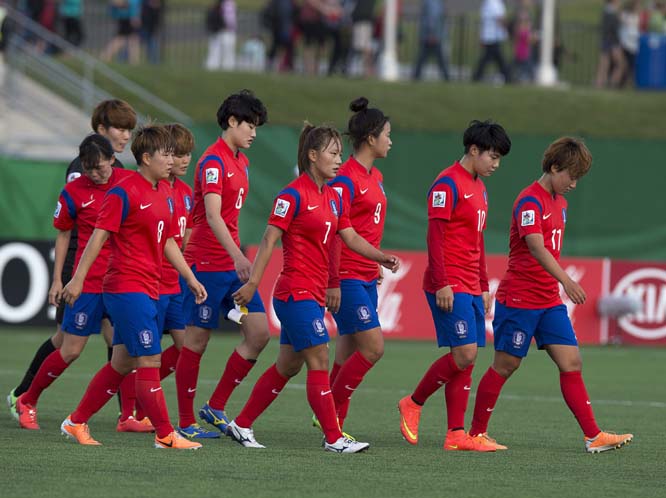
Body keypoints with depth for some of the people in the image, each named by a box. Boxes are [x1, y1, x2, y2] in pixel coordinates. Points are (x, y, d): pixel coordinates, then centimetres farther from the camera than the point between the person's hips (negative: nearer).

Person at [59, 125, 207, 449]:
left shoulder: (165, 193, 14)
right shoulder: (124, 193, -12)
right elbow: (99, 236, -14)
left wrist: (190, 278, 20)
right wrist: (78, 279, -17)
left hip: (149, 289, 9)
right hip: (126, 287, -9)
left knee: (123, 363, 13)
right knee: (150, 360, -8)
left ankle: (76, 423, 22)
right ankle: (165, 435, -4)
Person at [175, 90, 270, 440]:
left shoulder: (240, 162, 14)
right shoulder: (214, 161, -14)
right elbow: (212, 216, -25)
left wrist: (238, 257, 18)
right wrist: (236, 255, -36)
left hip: (233, 264, 9)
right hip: (207, 263, -9)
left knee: (259, 333, 1)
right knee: (196, 342, 0)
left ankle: (215, 407, 11)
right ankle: (185, 422, 8)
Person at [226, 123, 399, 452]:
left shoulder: (333, 198, 13)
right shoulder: (293, 195, -12)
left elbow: (350, 238, 12)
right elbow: (269, 240, -13)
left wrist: (382, 258, -3)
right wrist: (253, 283, -17)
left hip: (314, 294, 9)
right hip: (296, 291, -9)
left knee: (288, 366, 13)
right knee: (319, 360, -9)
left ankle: (241, 425, 21)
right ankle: (333, 438, -6)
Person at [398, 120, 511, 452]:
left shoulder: (478, 188, 18)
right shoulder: (448, 184, -10)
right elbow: (435, 237, -15)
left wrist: (484, 287, 22)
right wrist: (442, 284, -20)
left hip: (471, 288, 9)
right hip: (450, 286, -9)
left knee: (466, 361, 4)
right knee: (464, 355, -14)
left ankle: (456, 435, 4)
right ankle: (413, 404, 2)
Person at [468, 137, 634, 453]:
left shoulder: (559, 202, 14)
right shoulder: (530, 200, -15)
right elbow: (535, 247, -29)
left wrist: (559, 286, 17)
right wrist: (565, 280, -40)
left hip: (550, 301, 8)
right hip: (519, 298, -8)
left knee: (572, 363, 0)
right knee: (505, 365, 1)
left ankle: (594, 437, -2)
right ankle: (476, 433, 13)